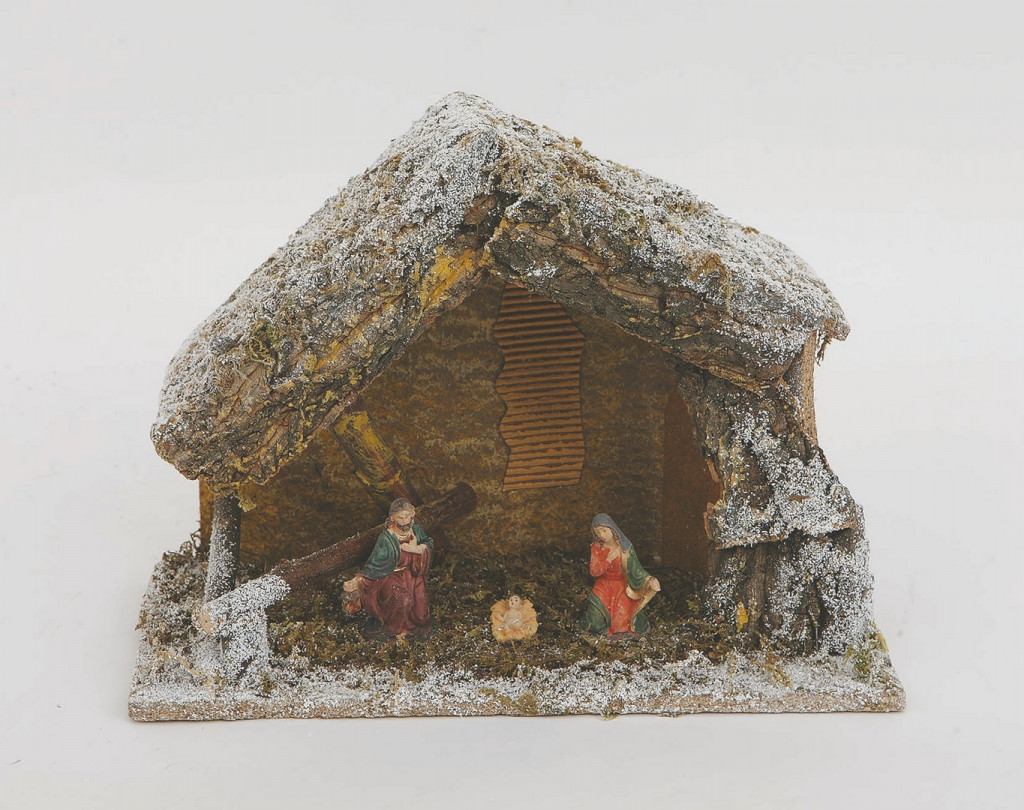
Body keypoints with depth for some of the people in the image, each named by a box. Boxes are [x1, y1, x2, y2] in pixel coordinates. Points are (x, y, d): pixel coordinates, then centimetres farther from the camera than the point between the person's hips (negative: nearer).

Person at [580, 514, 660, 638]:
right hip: (604, 585, 2)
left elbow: (635, 569, -13)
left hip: (622, 585, -2)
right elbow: (594, 572, -8)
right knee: (595, 622, -15)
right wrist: (608, 560, -23)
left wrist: (649, 579, -31)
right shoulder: (596, 547, -6)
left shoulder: (625, 547, -13)